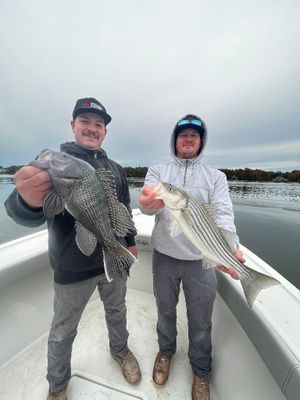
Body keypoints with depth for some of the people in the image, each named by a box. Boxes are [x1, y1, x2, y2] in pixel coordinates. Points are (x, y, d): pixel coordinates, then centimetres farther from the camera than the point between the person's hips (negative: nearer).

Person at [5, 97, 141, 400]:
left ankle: (119, 350, 57)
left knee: (117, 311, 26)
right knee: (63, 331, 20)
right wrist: (29, 200, -46)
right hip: (74, 267, -3)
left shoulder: (116, 169, 5)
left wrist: (130, 240, 12)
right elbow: (31, 215, -24)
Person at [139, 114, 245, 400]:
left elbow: (223, 214, -9)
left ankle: (201, 370, 48)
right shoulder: (157, 170, 2)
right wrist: (148, 202, -38)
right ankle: (166, 350, 54)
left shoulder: (216, 176, 2)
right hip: (164, 256, 1)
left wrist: (230, 246, -28)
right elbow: (146, 205, -14)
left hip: (201, 259, 0)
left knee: (200, 320, 17)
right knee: (165, 309, 23)